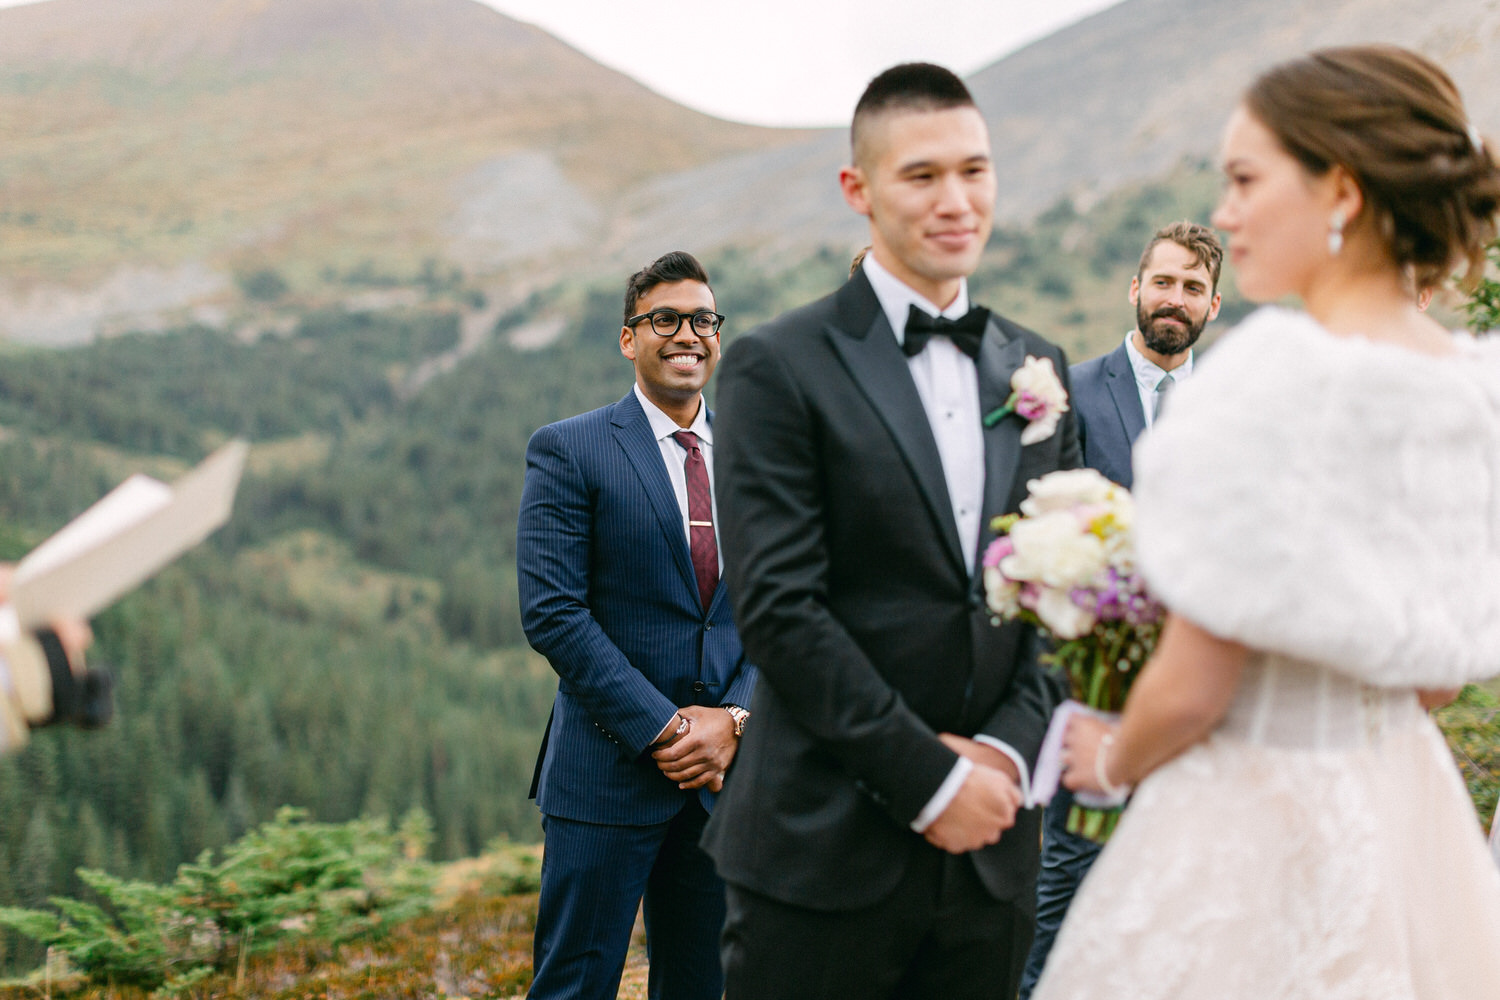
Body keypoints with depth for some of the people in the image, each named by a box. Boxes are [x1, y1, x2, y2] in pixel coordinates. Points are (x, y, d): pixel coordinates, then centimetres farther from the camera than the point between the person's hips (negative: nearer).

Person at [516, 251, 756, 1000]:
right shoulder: (568, 451, -3)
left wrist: (733, 719, -8)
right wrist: (663, 728, -14)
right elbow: (551, 612, -11)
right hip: (608, 769, -4)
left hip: (723, 768, 4)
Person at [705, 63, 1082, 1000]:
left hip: (992, 847, 5)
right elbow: (777, 606, -13)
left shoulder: (1037, 368, 12)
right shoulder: (779, 368, -6)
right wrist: (930, 778, -13)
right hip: (826, 852, -5)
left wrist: (1009, 748, -5)